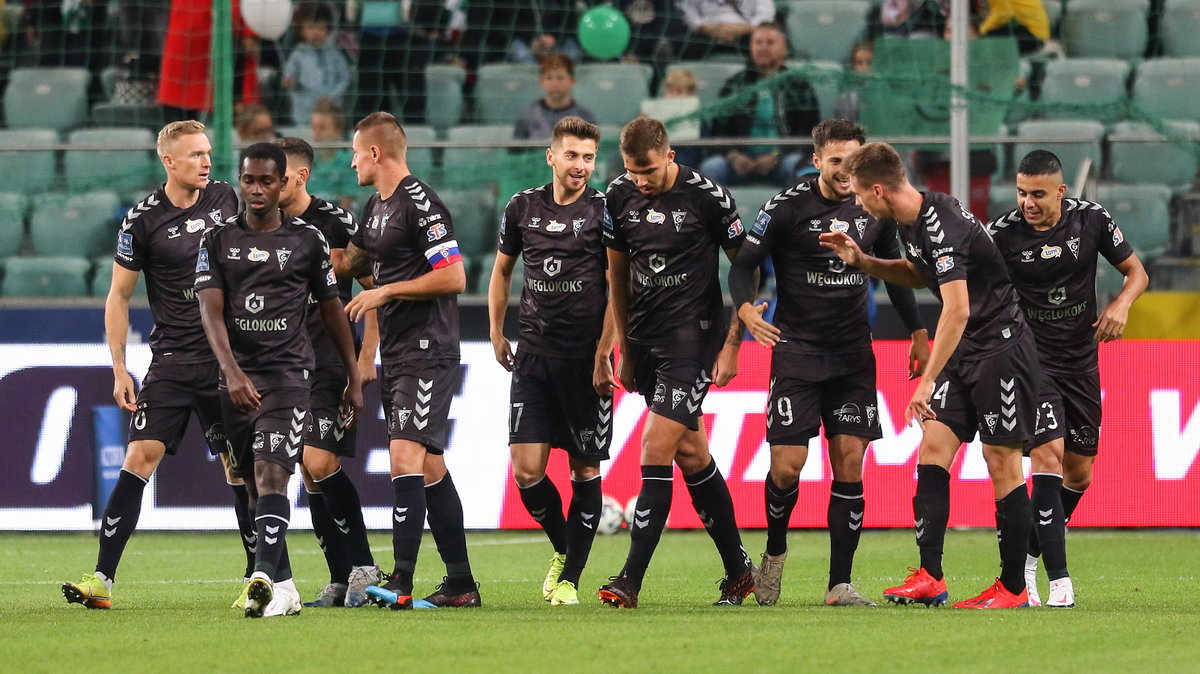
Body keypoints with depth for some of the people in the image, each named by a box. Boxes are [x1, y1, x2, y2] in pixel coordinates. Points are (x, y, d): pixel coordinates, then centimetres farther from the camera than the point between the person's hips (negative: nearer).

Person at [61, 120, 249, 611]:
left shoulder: (225, 198, 4)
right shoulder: (143, 220, -5)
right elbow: (118, 297, 1)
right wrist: (119, 370, -4)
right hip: (172, 362, -2)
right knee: (140, 456, -11)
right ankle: (103, 577, -12)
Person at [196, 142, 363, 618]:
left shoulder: (308, 240, 5)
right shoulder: (217, 240, 6)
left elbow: (331, 311, 14)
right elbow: (211, 311, -5)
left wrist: (354, 379, 15)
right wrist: (232, 373, -20)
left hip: (287, 373, -3)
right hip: (237, 378, 3)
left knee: (271, 475, -18)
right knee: (252, 483, 6)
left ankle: (263, 579, -31)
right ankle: (284, 589, 14)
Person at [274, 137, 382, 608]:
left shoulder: (335, 223, -7)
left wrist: (366, 357, -10)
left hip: (332, 363, -6)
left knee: (319, 464, -15)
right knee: (309, 473, 3)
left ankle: (362, 566, -3)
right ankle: (341, 579, 8)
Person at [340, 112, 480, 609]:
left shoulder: (421, 204, -13)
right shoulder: (376, 206, 16)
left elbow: (453, 277, -18)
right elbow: (352, 261, 32)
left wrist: (385, 291, -14)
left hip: (427, 353, -10)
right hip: (396, 353, 10)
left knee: (405, 456, -18)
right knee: (428, 467, 10)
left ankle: (402, 582, -23)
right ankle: (461, 583, 14)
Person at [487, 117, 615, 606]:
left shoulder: (604, 211, -4)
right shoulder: (523, 208, 7)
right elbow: (502, 269, 22)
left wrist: (603, 354, -11)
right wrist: (496, 332, 15)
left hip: (586, 359, -3)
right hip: (535, 356, 3)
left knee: (585, 470, 1)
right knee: (527, 469, -5)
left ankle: (571, 577, 10)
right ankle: (562, 549, 21)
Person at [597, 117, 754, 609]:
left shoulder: (707, 196, -12)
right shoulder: (620, 196, 3)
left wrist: (732, 346, -7)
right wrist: (625, 350, 15)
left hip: (692, 340, -6)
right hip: (646, 341, 6)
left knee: (656, 451, -13)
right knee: (691, 455, 10)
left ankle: (630, 581, -13)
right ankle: (738, 571, 21)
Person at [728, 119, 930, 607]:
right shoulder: (788, 207, -7)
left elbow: (894, 271, 20)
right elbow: (744, 264, -6)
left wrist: (918, 334, 17)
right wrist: (746, 307, -27)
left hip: (853, 354, 3)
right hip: (796, 351, -3)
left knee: (849, 461, -4)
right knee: (787, 465, -9)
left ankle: (840, 584, 0)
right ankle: (775, 552, 20)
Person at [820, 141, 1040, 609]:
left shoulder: (941, 226, -24)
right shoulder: (912, 221, 5)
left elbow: (957, 311, -31)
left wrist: (929, 380, -31)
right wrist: (861, 262, 14)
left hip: (1000, 348, -10)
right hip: (964, 352, 10)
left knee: (1002, 462, -5)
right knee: (933, 446, 0)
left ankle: (1013, 588, 2)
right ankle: (929, 579, -5)